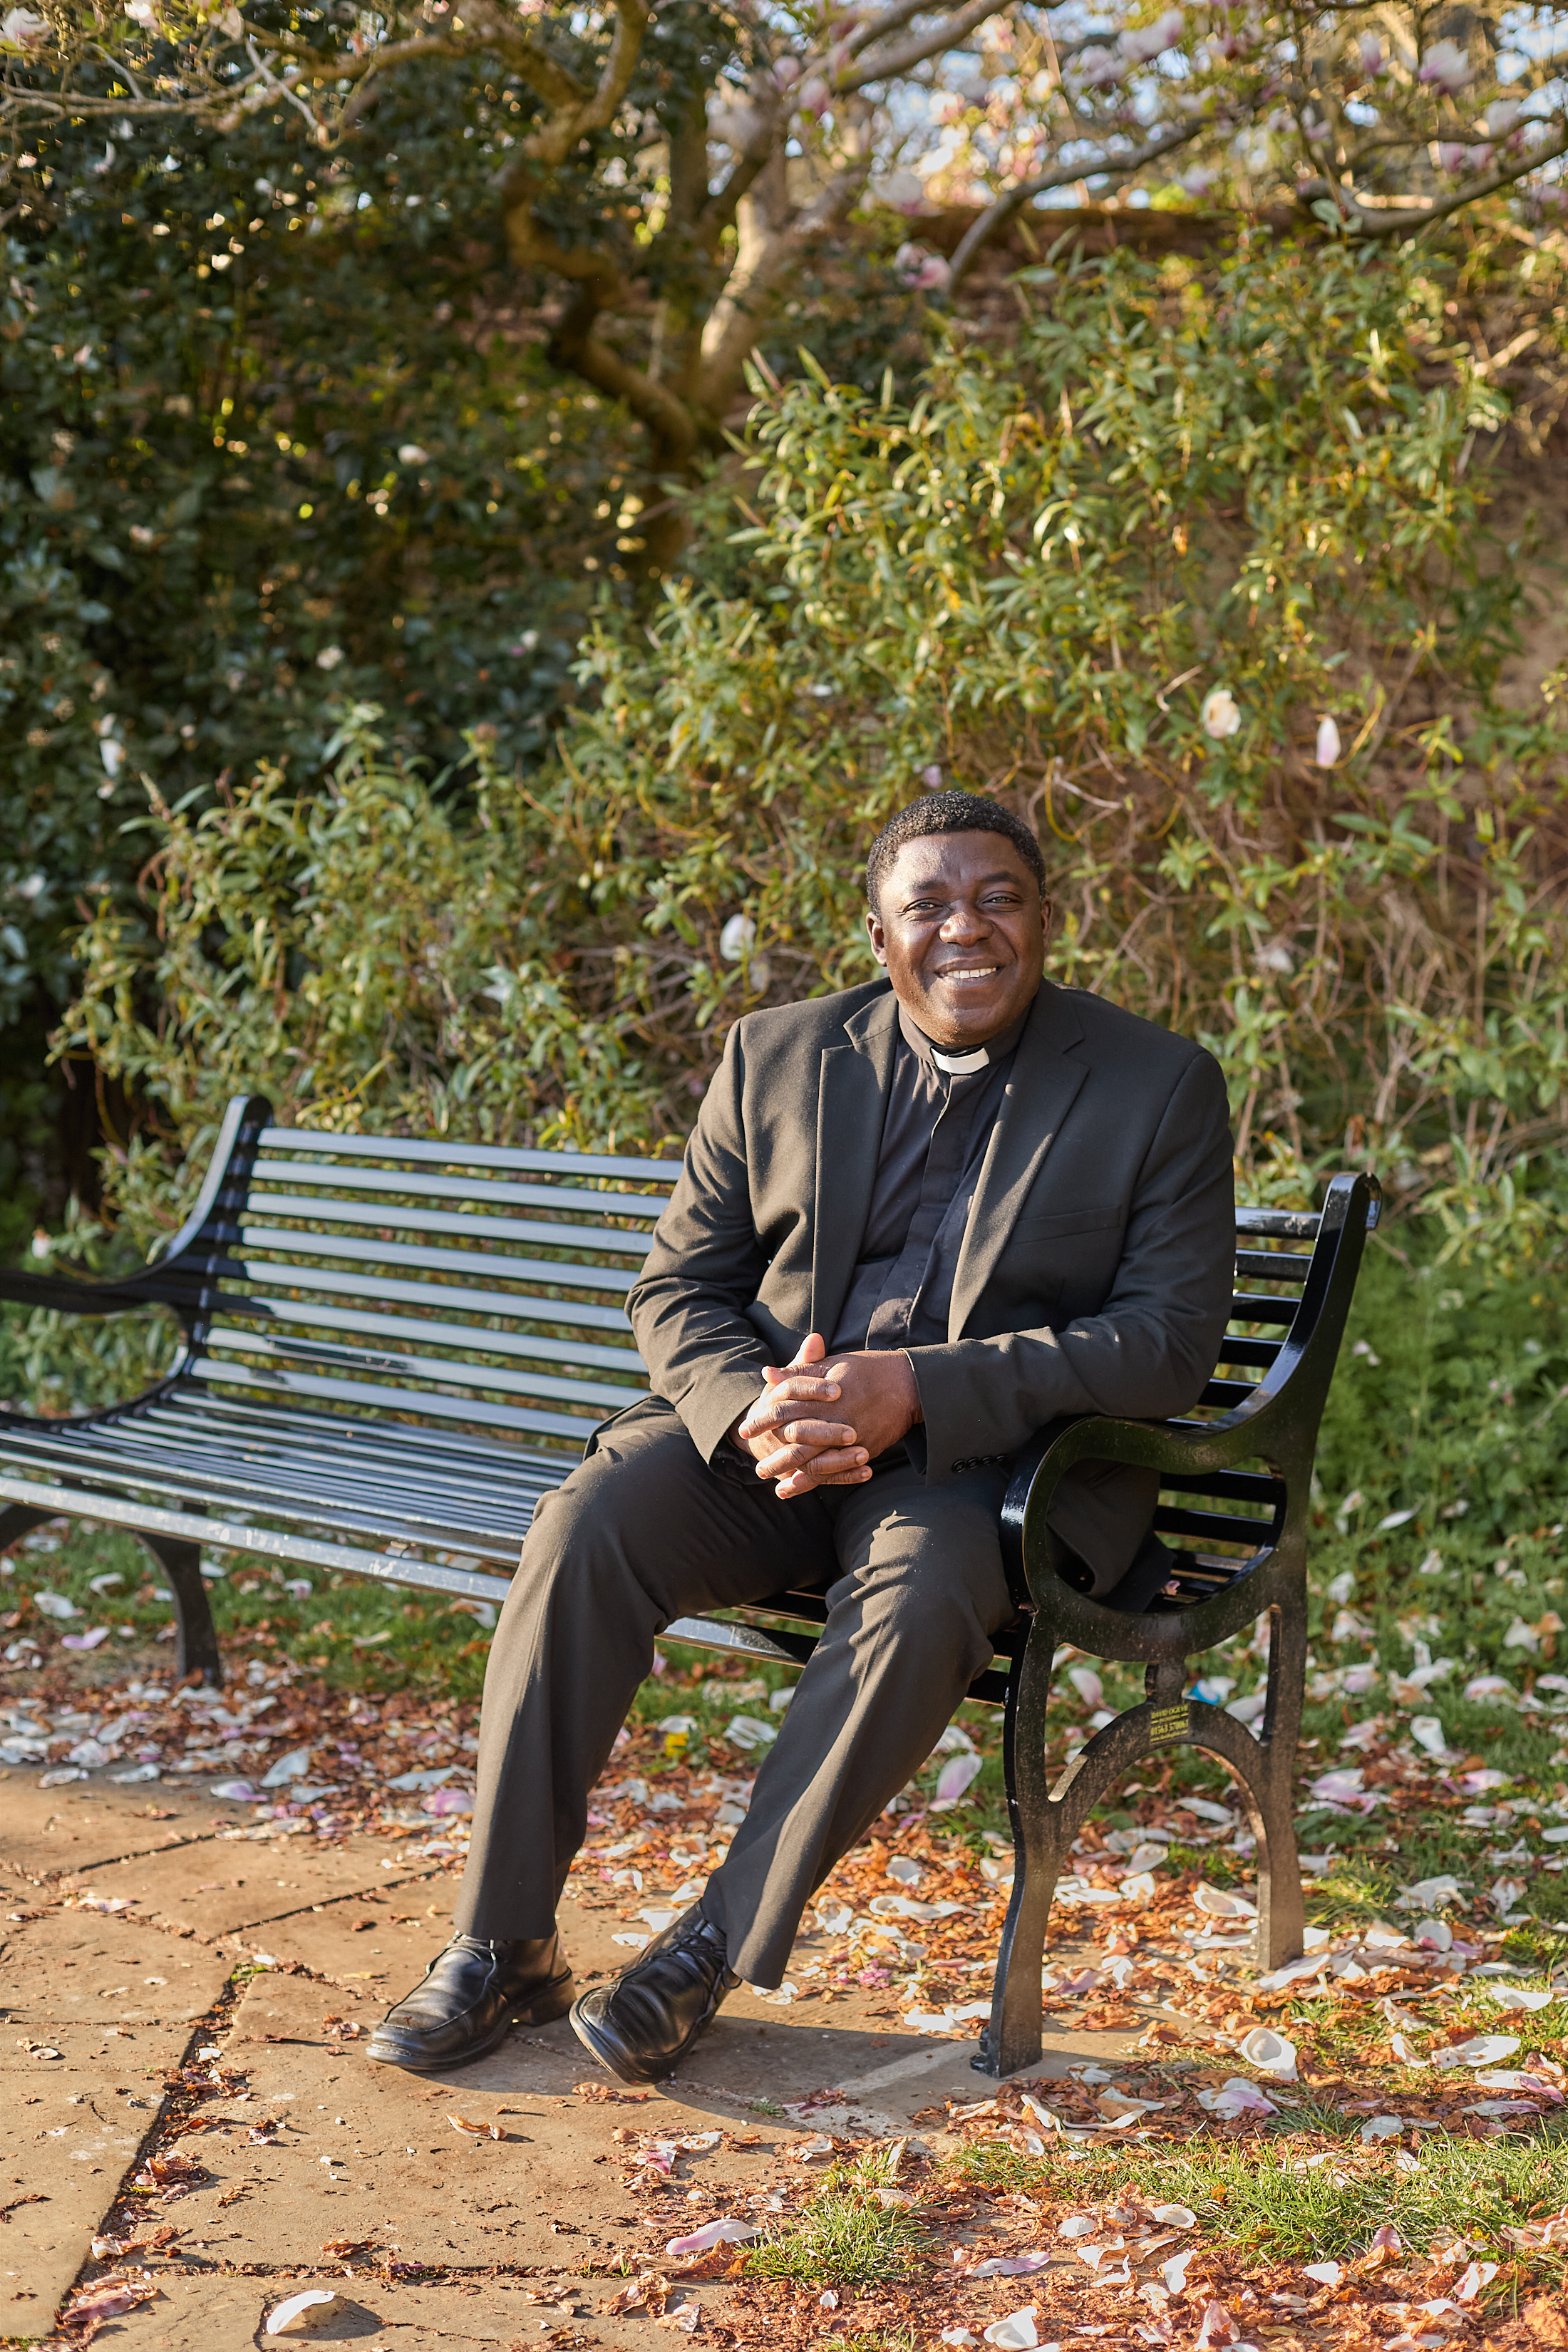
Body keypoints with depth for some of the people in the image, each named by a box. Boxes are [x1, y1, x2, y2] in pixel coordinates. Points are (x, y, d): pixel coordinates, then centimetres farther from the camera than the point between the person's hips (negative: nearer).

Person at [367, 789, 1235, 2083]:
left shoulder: (1160, 1086, -3)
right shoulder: (776, 1057, 6)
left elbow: (1169, 1341, -10)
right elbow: (680, 1287, 7)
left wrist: (916, 1390, -21)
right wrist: (755, 1408, -17)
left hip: (1004, 1451, -2)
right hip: (766, 1424, 3)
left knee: (921, 1597, -35)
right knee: (585, 1527, -23)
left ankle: (714, 1950, -20)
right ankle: (502, 1947, -14)